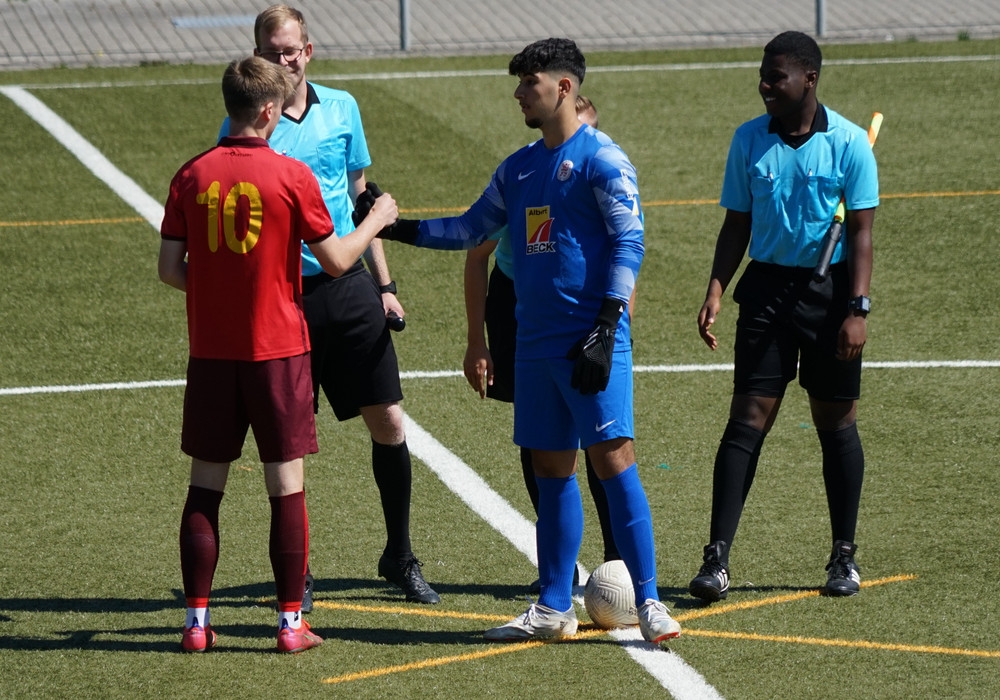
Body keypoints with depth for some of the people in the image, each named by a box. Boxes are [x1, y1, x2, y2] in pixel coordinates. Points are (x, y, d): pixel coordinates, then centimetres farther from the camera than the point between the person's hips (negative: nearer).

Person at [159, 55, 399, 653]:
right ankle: (292, 622, 5)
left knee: (205, 486, 9)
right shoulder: (291, 176, -9)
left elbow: (170, 268, 0)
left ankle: (197, 621, 8)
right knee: (287, 486, 4)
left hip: (211, 351, 3)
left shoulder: (192, 176, -1)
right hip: (277, 350, -3)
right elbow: (336, 261, -4)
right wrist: (376, 222, 13)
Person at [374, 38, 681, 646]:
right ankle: (554, 609, 14)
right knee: (552, 470, 9)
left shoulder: (600, 158, -7)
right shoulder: (519, 168, 16)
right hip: (537, 345, 8)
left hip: (590, 340, -8)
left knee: (614, 461, -10)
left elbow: (629, 242, -12)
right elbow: (471, 230, 24)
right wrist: (398, 227, 13)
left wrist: (605, 329, -18)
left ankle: (649, 604, -8)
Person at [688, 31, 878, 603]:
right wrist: (717, 291, -2)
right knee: (747, 421, -5)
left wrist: (857, 309, -11)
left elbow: (861, 230, -4)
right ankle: (718, 558, -8)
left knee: (837, 421, 5)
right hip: (768, 287, 2)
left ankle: (845, 556, 18)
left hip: (830, 292, -2)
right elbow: (737, 224, 10)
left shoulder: (848, 142, -5)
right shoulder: (749, 141, 4)